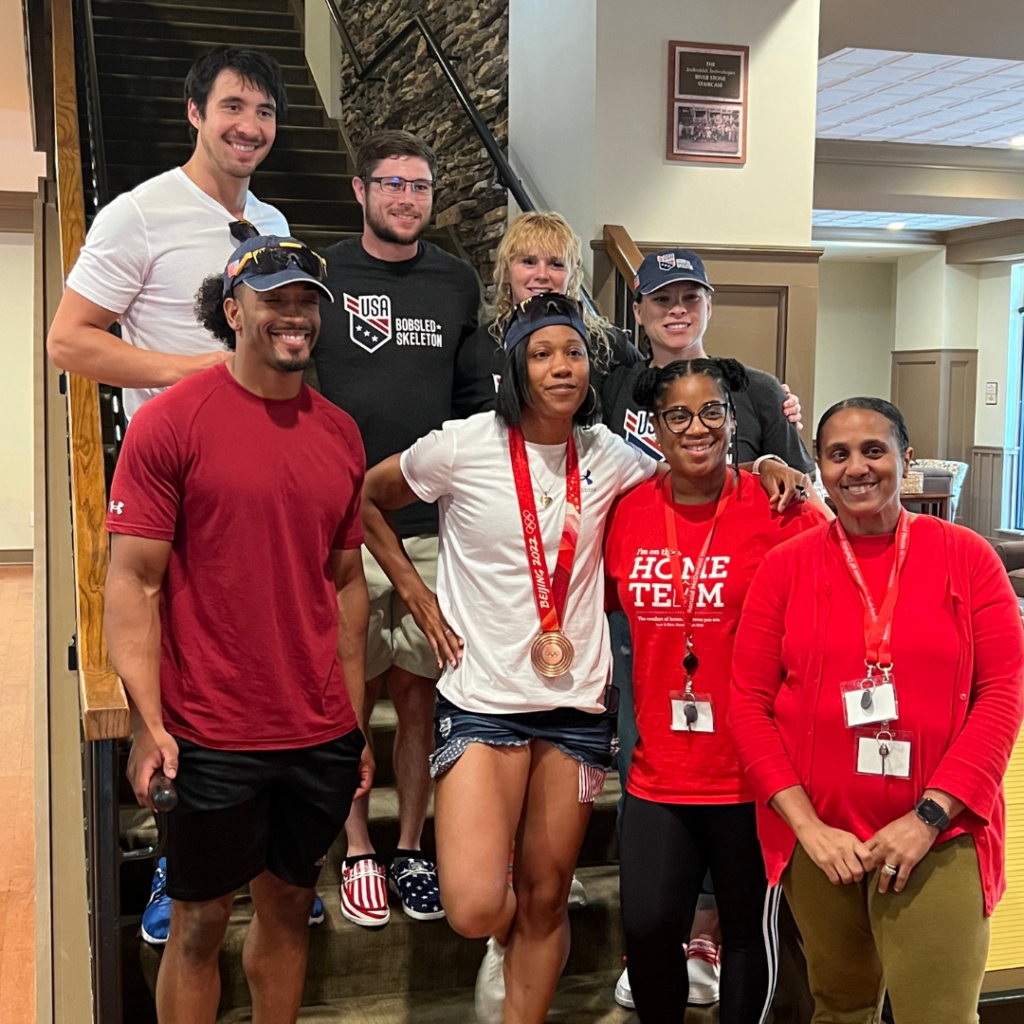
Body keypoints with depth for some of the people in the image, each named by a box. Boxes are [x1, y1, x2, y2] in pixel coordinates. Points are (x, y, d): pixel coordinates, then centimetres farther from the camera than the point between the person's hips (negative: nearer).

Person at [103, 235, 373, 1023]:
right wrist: (148, 720, -17)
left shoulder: (340, 433, 7)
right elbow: (133, 581, -10)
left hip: (323, 735, 5)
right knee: (200, 922, 9)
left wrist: (356, 722, 11)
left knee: (289, 905, 17)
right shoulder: (171, 420, -8)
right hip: (212, 735, -4)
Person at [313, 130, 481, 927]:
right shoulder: (322, 276, 0)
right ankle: (359, 852, 21)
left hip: (434, 524, 2)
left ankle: (412, 848, 23)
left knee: (422, 689, 9)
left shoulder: (458, 282, 9)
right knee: (352, 693, 6)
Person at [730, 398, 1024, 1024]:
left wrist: (929, 816, -12)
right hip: (820, 839, 2)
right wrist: (807, 826, -9)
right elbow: (749, 703, 0)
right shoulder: (786, 566, 3)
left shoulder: (967, 556, 0)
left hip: (940, 837, -1)